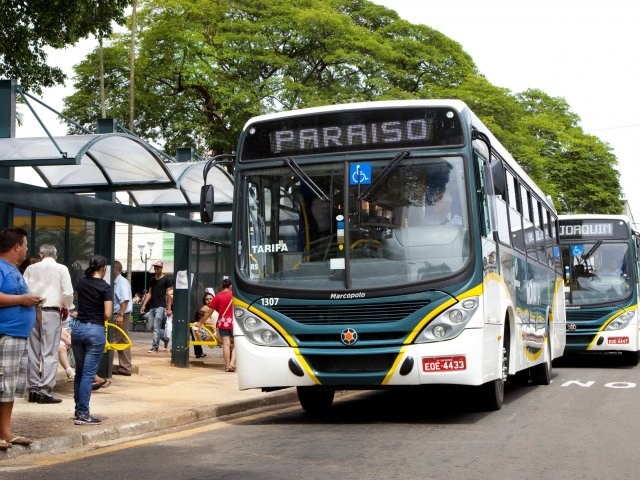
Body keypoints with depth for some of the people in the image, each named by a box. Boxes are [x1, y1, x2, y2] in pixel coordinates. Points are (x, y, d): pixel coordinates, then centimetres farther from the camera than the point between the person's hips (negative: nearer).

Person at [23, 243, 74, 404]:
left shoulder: (31, 268, 8)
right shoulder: (61, 269, 0)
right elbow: (68, 293, -5)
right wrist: (66, 307, 12)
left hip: (32, 312, 3)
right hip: (51, 312, -3)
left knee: (33, 352, 10)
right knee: (50, 353, -2)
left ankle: (33, 389, 13)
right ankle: (45, 391, -5)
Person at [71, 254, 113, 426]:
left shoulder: (81, 282, 8)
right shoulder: (105, 287, -10)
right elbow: (107, 314, -14)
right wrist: (99, 317, 5)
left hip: (78, 328, 6)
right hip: (95, 330, -6)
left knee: (79, 372, 16)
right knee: (89, 374, -4)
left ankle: (78, 409, 22)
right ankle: (82, 414, -5)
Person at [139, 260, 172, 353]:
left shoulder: (166, 280, -2)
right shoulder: (152, 280, 14)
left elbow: (168, 295, -4)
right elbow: (149, 293, 17)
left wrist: (169, 308, -9)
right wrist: (144, 305, 9)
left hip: (160, 306, -6)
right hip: (152, 306, 6)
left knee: (156, 327, -10)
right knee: (150, 327, 5)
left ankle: (155, 346, -3)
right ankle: (165, 338, 23)